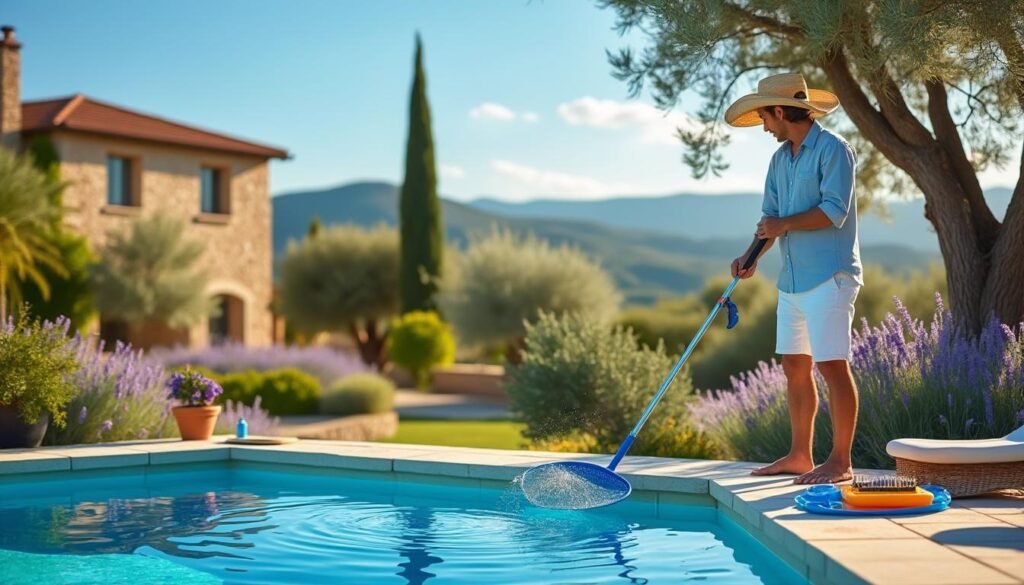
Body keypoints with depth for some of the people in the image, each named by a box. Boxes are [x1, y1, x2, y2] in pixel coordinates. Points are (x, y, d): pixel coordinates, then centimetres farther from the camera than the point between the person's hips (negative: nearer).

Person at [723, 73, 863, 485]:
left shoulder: (833, 150, -10)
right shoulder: (780, 159, 16)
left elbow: (835, 211, -18)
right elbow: (770, 217, 14)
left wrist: (783, 225, -13)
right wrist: (752, 256, -2)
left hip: (829, 277, -9)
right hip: (792, 280, 9)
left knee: (833, 366, -7)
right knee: (795, 366, 11)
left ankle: (841, 462, -2)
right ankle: (800, 455, 19)